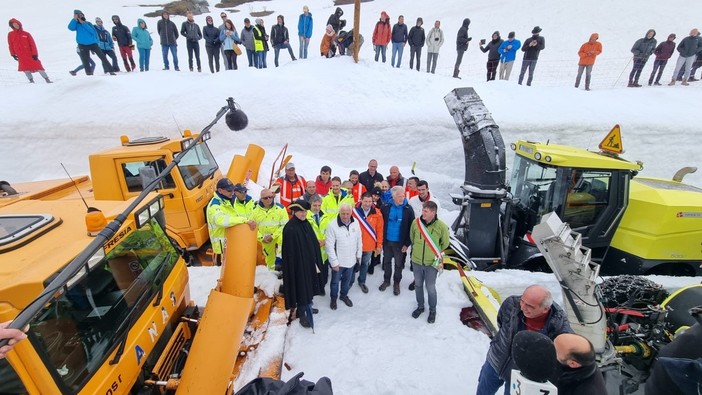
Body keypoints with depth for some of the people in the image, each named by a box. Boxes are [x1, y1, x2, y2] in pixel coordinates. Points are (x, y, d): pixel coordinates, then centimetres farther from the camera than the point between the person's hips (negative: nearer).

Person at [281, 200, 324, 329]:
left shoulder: (307, 224, 4)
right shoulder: (290, 228, -20)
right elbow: (289, 251, -20)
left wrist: (316, 262, 9)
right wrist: (293, 267, -20)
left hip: (309, 262, 8)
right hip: (297, 265, -7)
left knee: (308, 287, 19)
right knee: (301, 288, 3)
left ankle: (307, 307, 38)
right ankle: (302, 314, 19)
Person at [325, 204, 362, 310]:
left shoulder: (355, 223, -8)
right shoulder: (332, 225, -22)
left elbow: (359, 240, 4)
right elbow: (329, 245, -18)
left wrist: (359, 255, 8)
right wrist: (334, 262, -16)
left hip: (351, 259, 4)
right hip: (338, 261, -4)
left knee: (347, 280, 23)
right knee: (335, 281, 16)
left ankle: (344, 295, 47)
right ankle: (333, 298, 40)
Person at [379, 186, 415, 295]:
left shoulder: (408, 209, -13)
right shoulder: (385, 207, -8)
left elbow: (411, 228, -10)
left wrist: (407, 243, -11)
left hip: (400, 242, -2)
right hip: (387, 241, 2)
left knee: (399, 264, 14)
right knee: (387, 262, 18)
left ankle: (396, 283, 33)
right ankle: (386, 280, 39)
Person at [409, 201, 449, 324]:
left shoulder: (441, 226, -18)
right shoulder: (416, 222, -12)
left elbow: (444, 243, 0)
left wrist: (436, 253, 8)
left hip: (432, 263, -2)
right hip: (416, 261, 3)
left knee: (430, 287, 10)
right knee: (418, 285, 18)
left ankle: (432, 310, 34)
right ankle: (420, 306, 41)